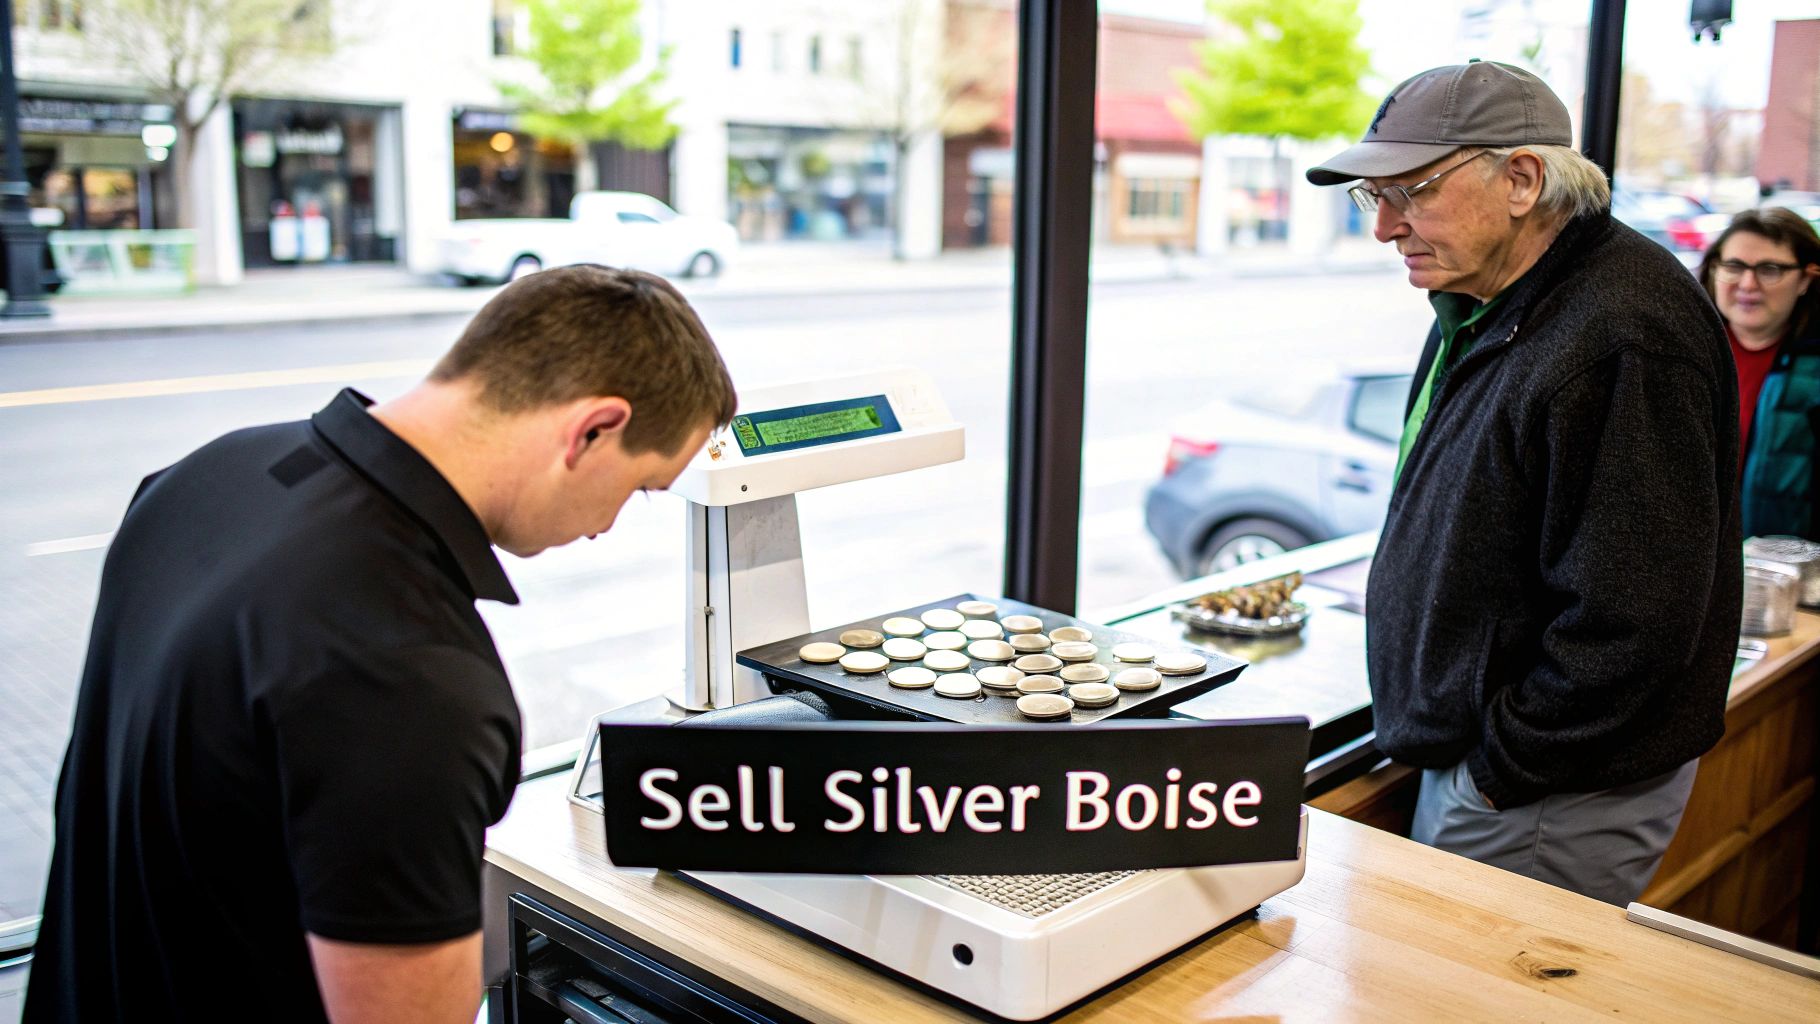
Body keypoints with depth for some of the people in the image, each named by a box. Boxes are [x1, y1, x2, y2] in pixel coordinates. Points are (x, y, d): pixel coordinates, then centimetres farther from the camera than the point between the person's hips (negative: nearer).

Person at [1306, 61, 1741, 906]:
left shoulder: (1625, 336, -24)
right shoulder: (1479, 308, 8)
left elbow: (1629, 622, -26)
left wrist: (1501, 768, -17)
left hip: (1547, 802, -9)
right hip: (1466, 758, 9)